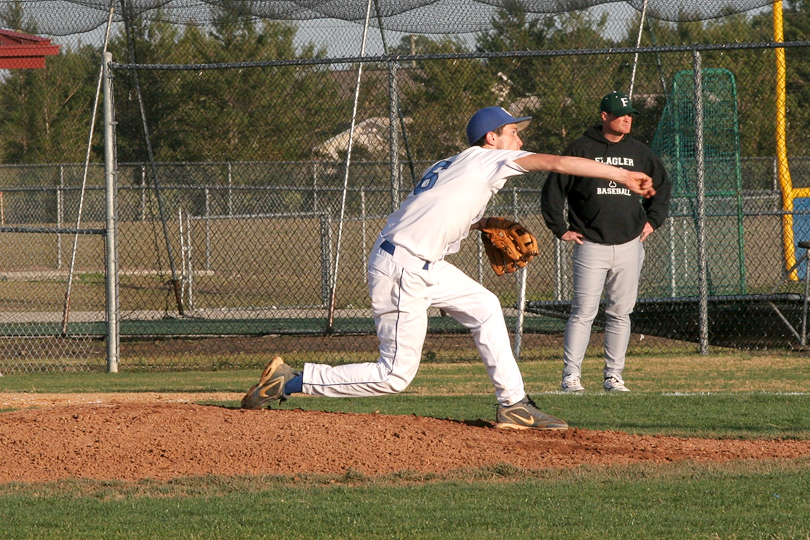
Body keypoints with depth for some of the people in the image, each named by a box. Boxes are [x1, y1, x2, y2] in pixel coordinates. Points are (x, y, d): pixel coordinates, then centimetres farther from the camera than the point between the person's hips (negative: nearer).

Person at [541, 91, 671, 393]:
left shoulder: (639, 153, 12)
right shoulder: (581, 150, 1)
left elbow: (661, 187, 26)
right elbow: (553, 190, 4)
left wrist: (652, 220, 14)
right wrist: (560, 229, -1)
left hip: (629, 244, 4)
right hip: (590, 245, -4)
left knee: (621, 313, 4)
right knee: (583, 312, -9)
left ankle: (613, 376, 10)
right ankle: (571, 376, -7)